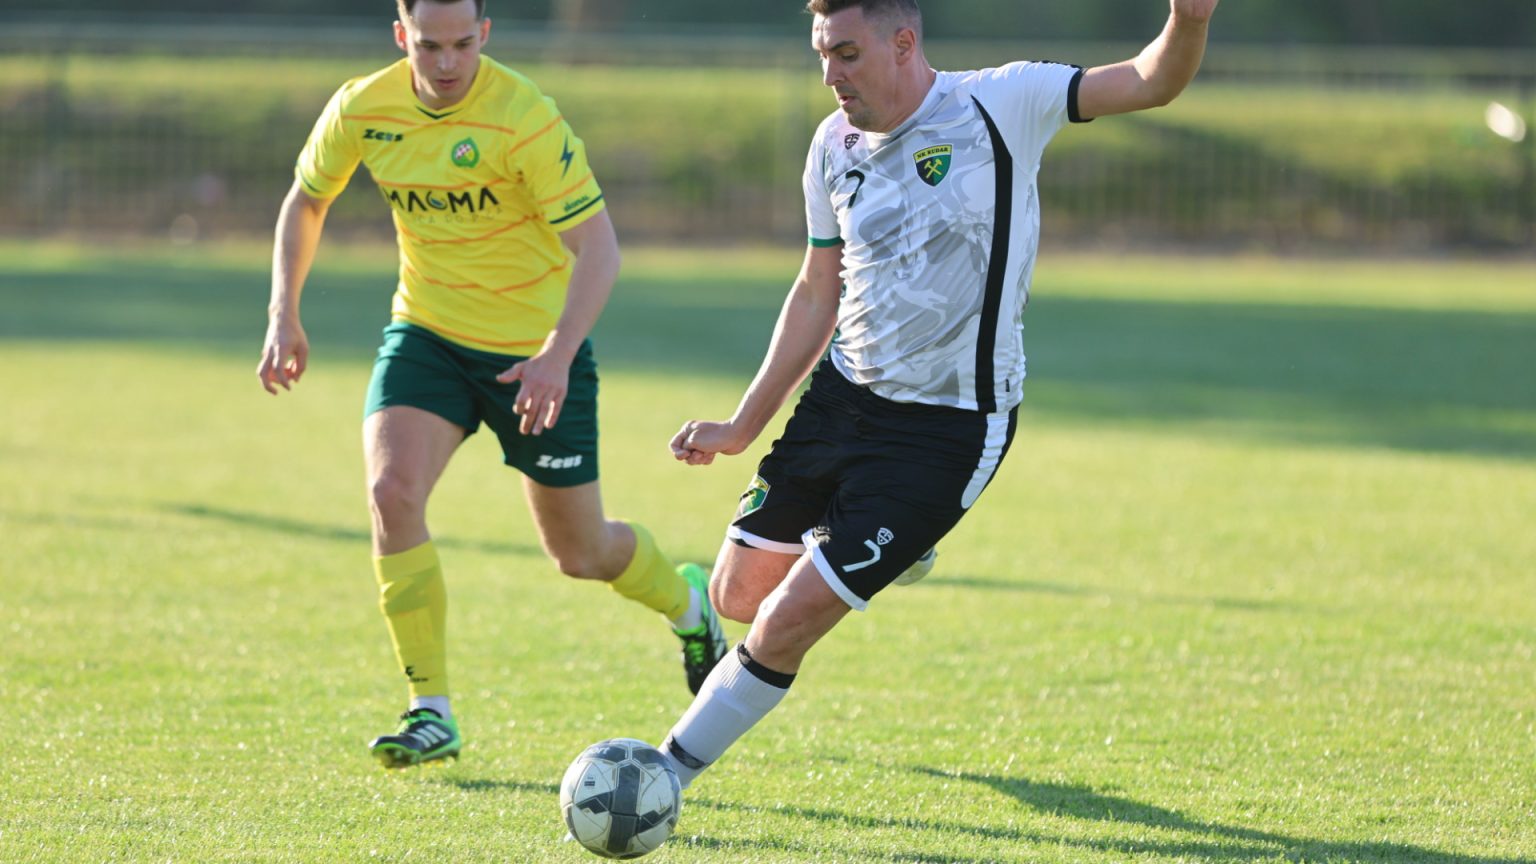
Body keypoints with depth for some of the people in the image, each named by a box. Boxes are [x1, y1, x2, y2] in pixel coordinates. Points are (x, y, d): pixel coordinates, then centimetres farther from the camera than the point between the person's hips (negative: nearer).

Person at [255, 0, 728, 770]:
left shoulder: (524, 120, -24)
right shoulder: (363, 110, -9)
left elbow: (598, 246, -25)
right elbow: (304, 202, 9)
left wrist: (556, 356, -37)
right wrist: (284, 315, -1)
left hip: (534, 351, -3)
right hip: (426, 333, 3)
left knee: (578, 552, 7)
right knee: (392, 491, -22)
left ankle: (687, 604, 42)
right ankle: (431, 714, -12)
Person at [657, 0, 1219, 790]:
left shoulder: (1000, 107, -13)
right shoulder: (835, 145, 3)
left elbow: (1149, 83, -20)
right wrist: (742, 428, 14)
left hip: (947, 428, -6)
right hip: (841, 395, 6)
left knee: (787, 623, -10)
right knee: (737, 595, 9)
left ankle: (669, 772, 8)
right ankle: (880, 548, 37)